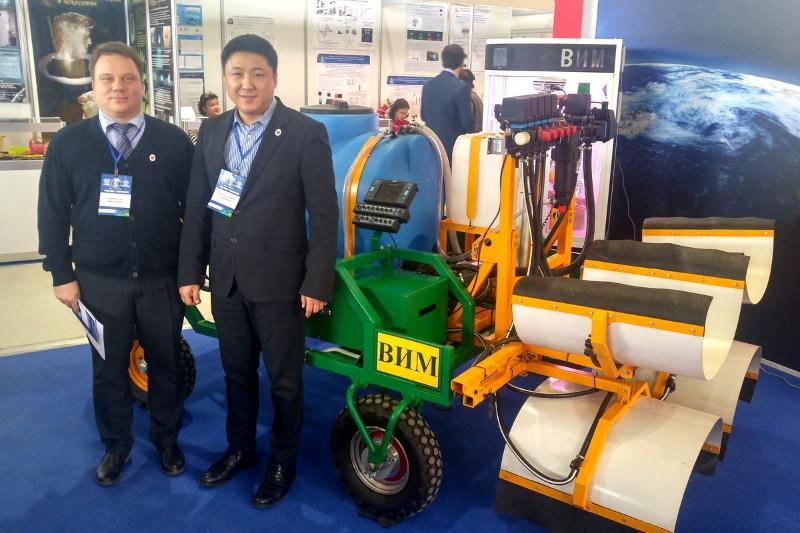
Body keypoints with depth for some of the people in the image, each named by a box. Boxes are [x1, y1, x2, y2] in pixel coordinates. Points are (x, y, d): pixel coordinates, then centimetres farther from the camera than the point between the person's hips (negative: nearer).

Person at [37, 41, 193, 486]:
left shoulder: (174, 141, -1)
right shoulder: (68, 143, 1)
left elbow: (194, 208, 0)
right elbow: (53, 213, 3)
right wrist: (62, 275, 0)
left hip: (163, 279, 0)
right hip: (99, 282, 1)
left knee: (167, 364, 13)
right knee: (109, 368, 14)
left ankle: (167, 438, 35)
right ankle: (116, 444, 35)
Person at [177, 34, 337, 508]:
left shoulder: (306, 134, -11)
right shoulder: (211, 132, 5)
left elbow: (324, 215, -11)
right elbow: (197, 208, 8)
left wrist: (317, 284, -13)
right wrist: (190, 271, 5)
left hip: (278, 282, -5)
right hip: (225, 280, 5)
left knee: (285, 379, 11)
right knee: (237, 373, 20)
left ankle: (283, 461, 32)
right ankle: (240, 448, 41)